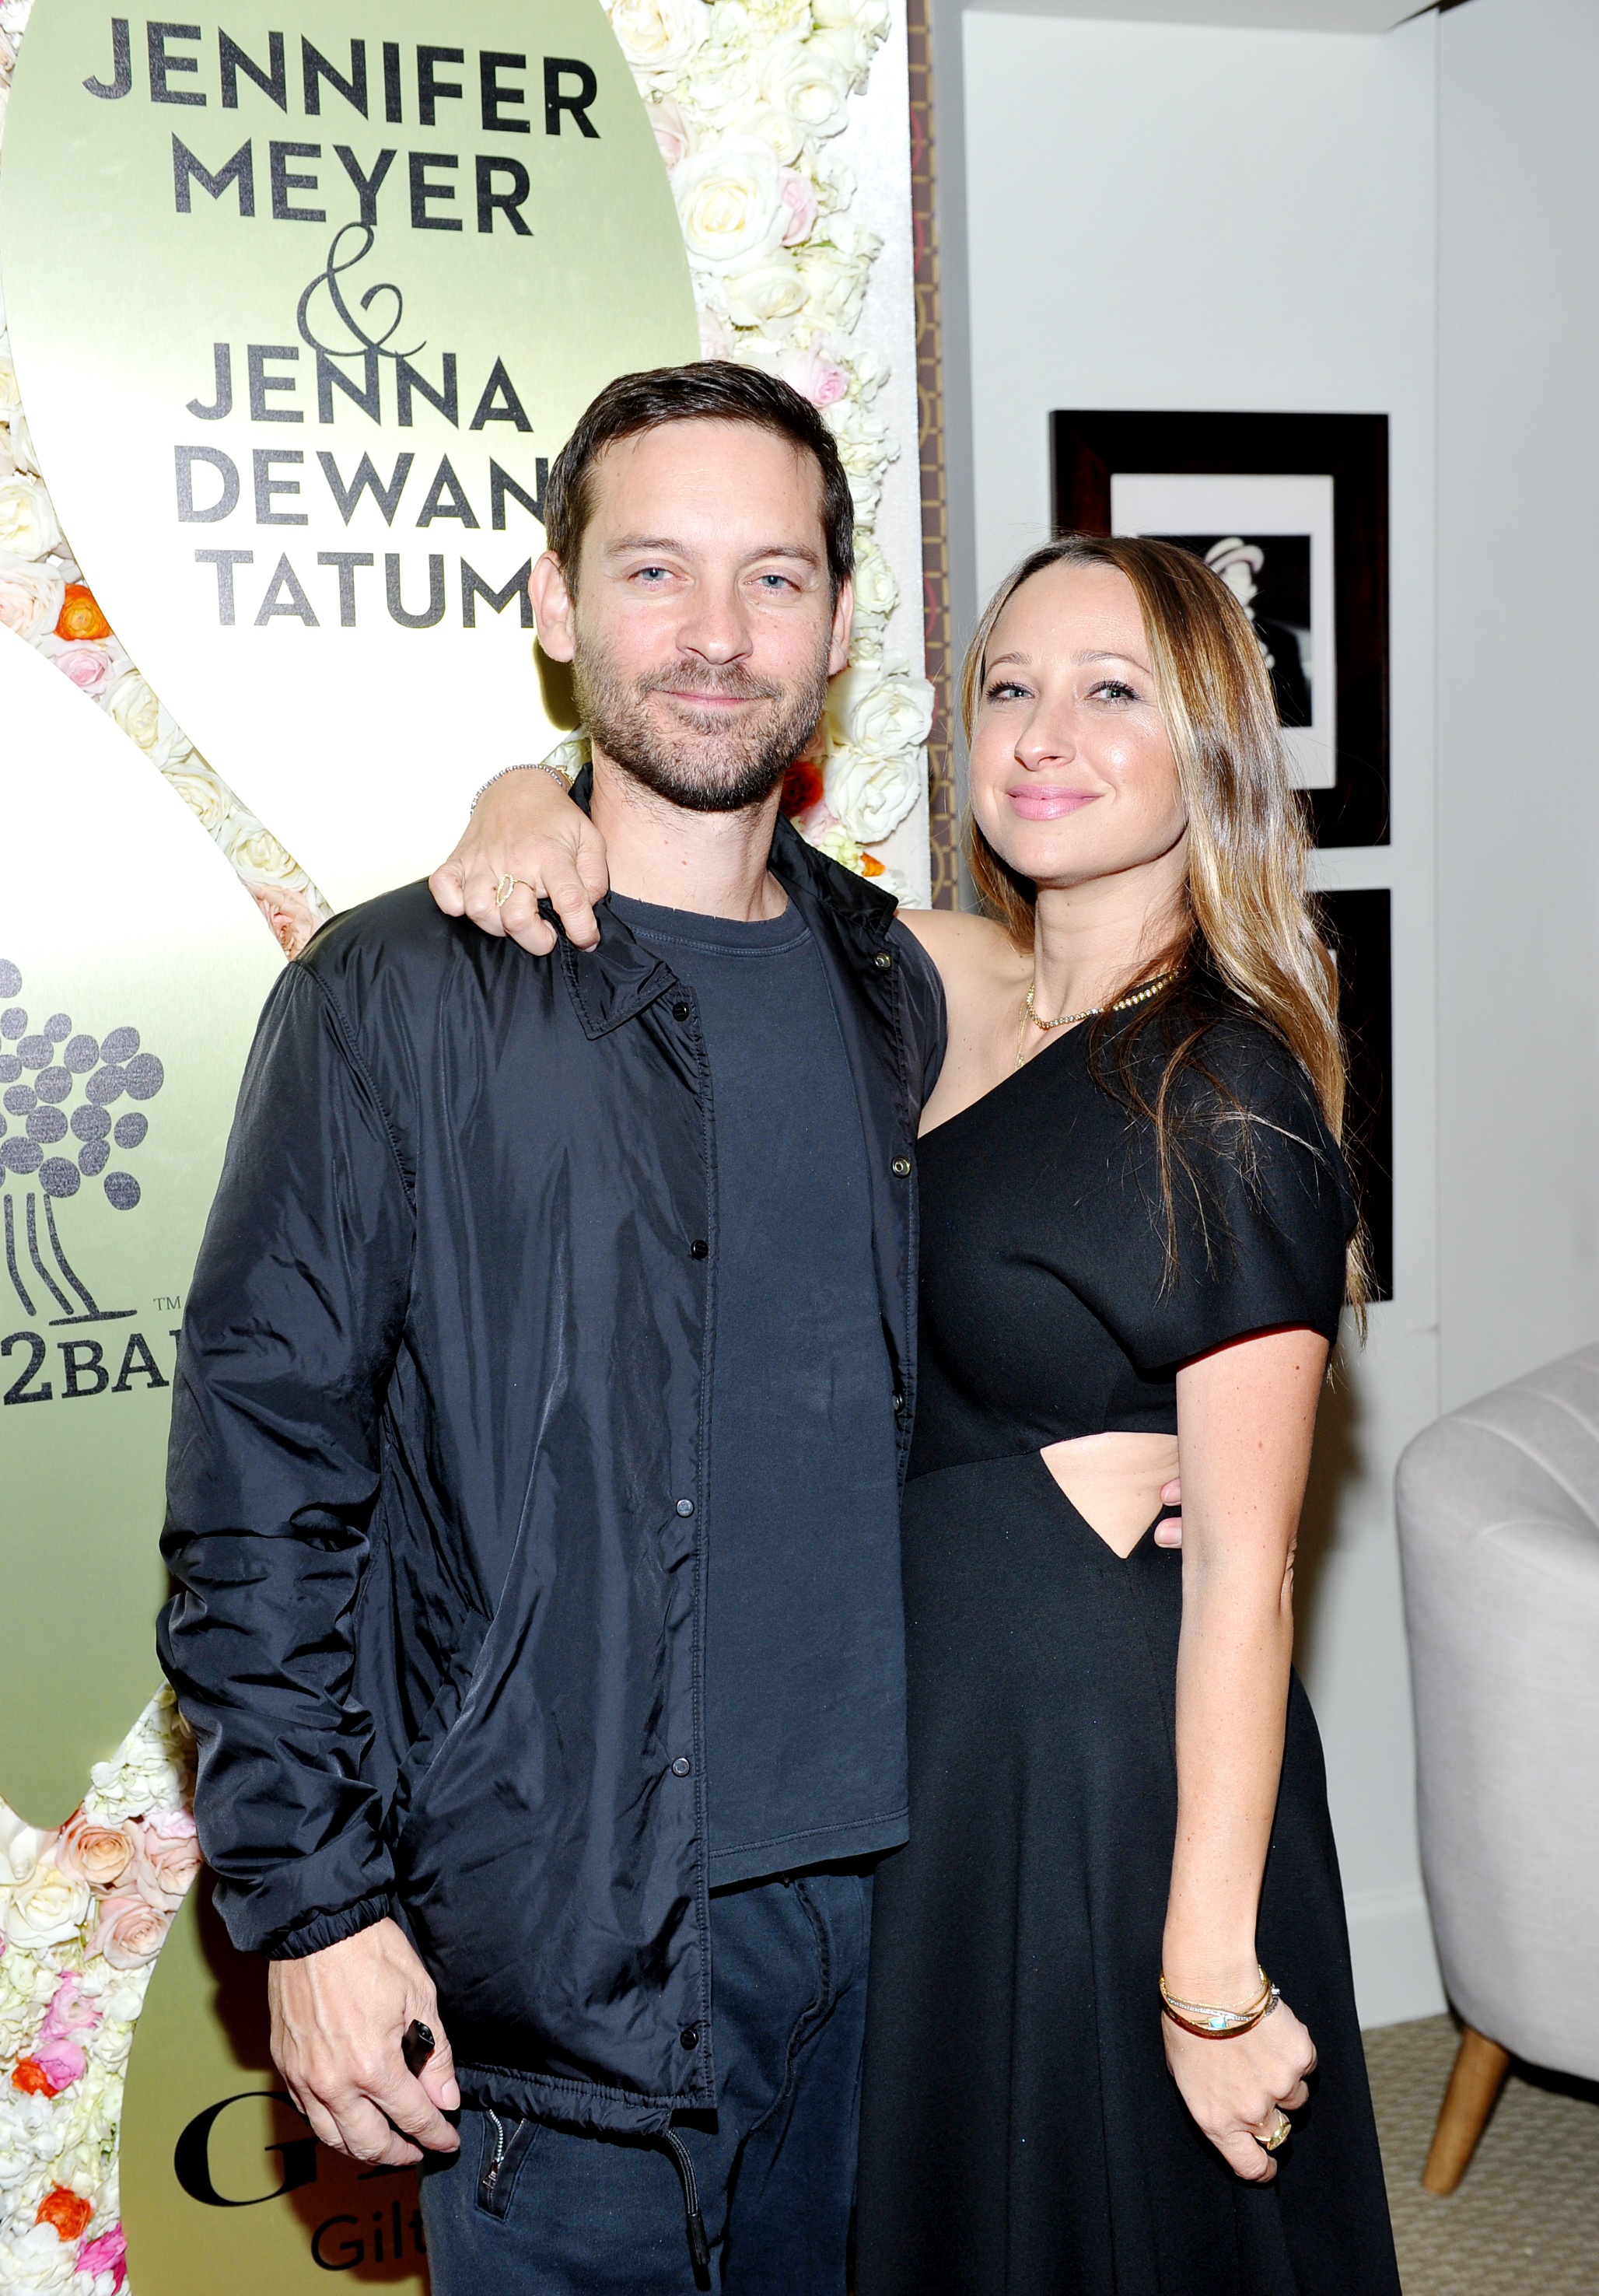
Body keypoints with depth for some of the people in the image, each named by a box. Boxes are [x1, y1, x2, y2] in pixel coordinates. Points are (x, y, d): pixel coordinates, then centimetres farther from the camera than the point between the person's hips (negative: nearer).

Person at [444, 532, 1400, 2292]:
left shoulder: (1229, 1097, -18)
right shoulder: (943, 991, 0)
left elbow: (1243, 1564, -19)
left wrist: (1211, 1974, -17)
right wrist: (534, 802, -18)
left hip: (1112, 1754, -6)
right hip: (915, 1733, 6)